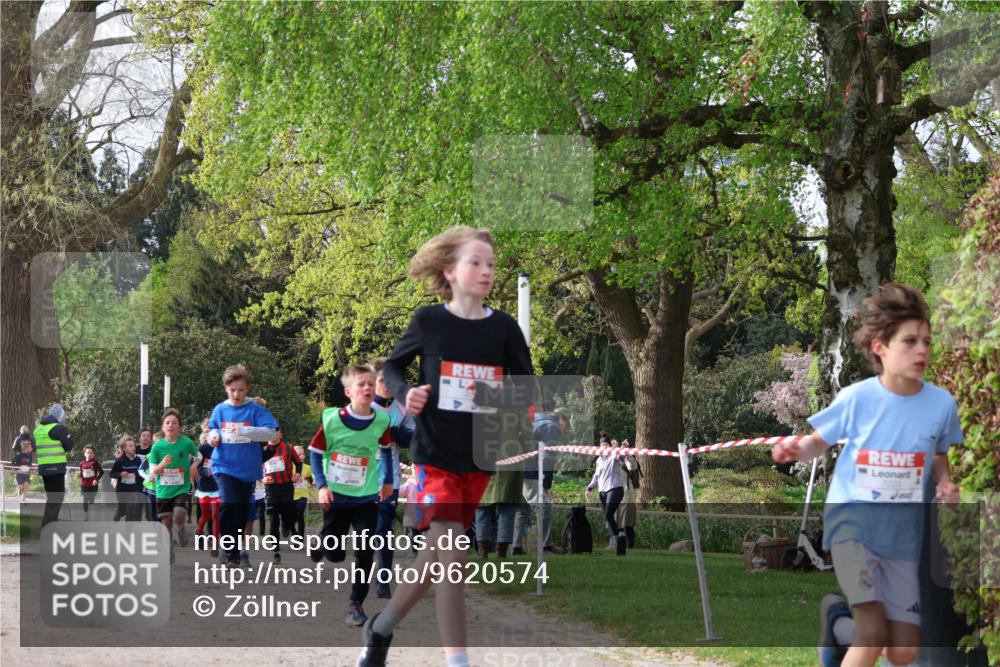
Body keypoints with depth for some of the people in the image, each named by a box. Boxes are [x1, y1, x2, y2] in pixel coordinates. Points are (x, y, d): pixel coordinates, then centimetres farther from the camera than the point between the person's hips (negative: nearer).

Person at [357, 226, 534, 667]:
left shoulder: (503, 327, -2)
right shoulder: (428, 321, -7)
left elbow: (526, 391, 2)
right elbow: (393, 366, 9)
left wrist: (492, 395, -19)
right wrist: (405, 394, -12)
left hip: (479, 459, 3)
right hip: (434, 455, -3)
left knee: (436, 558, 11)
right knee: (452, 558, -15)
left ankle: (380, 628, 34)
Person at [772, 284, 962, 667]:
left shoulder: (941, 403, -7)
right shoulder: (857, 398, -14)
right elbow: (820, 441, 1)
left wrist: (946, 482, -9)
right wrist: (798, 450, -21)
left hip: (902, 531, 4)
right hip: (852, 518, -4)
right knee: (874, 635, -22)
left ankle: (839, 619, 33)